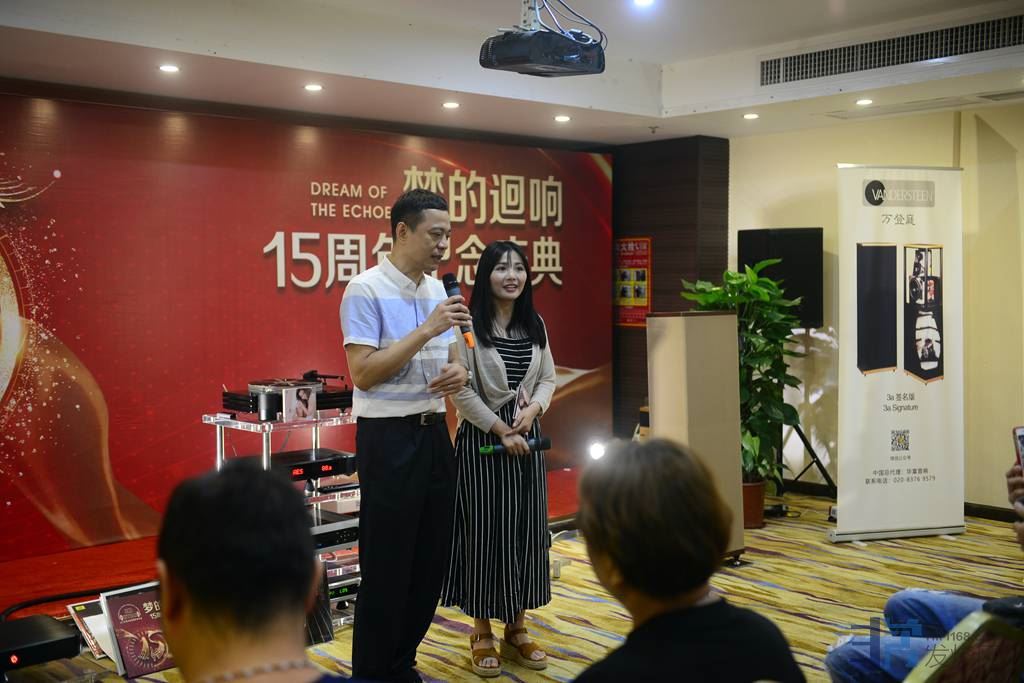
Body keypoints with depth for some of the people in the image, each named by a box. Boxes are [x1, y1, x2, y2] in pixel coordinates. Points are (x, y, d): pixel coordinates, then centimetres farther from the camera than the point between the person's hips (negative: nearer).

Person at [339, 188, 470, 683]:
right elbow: (363, 372, -19)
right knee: (387, 563, 2)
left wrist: (459, 373, -7)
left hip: (434, 432, 8)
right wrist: (427, 329, -23)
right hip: (388, 438, -7)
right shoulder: (365, 290, -13)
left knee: (431, 557, 14)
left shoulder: (439, 290, 9)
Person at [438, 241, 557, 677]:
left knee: (527, 531, 8)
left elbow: (548, 378, 11)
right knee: (485, 533, 0)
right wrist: (500, 429, -14)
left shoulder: (535, 325, 9)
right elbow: (460, 389, -13)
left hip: (528, 439, 6)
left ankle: (517, 629, 22)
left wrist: (533, 410, -9)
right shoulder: (469, 325, -10)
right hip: (482, 441, -5)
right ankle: (482, 633, 15)